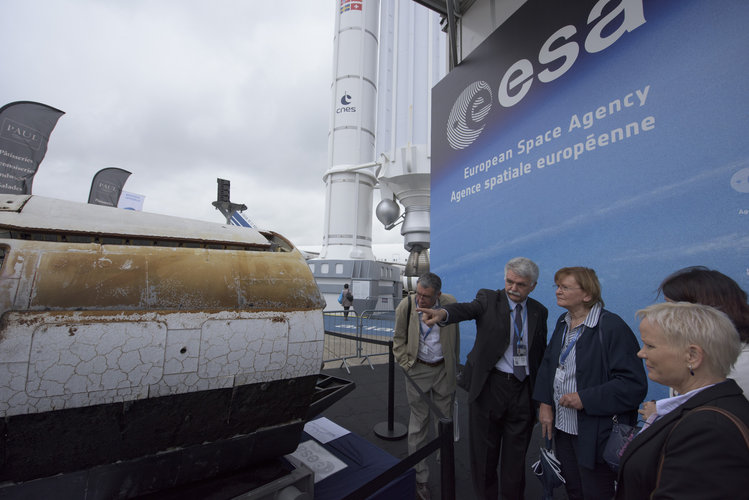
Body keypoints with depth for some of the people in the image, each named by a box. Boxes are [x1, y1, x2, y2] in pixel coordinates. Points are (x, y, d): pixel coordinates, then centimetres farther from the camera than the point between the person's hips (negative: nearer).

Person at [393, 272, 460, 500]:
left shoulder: (450, 303, -11)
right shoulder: (406, 306, -14)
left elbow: (455, 336, 4)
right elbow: (399, 340, -1)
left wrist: (454, 366, 9)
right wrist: (406, 366, -7)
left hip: (443, 369, 2)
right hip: (418, 370, -2)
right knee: (418, 424, 8)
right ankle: (420, 477, 27)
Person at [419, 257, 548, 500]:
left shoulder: (539, 311, 6)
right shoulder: (489, 299, -5)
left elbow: (541, 354, 11)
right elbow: (468, 309, -26)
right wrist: (443, 312, -49)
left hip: (524, 390, 3)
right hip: (489, 386, -2)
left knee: (516, 454, 17)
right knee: (484, 451, 13)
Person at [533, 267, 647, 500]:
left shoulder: (613, 327, -19)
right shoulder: (563, 322, 4)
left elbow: (634, 385, -21)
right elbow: (547, 364, 12)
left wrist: (585, 399, -23)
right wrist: (545, 403, 4)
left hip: (595, 435, -6)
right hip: (561, 427, 7)